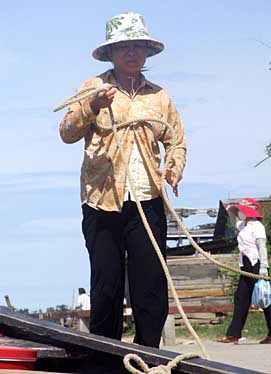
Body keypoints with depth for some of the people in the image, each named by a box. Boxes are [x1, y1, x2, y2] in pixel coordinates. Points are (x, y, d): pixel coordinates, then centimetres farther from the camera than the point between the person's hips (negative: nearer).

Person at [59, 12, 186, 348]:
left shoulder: (159, 96, 17)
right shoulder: (95, 88, 8)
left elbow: (176, 142, 20)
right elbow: (67, 133, 1)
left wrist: (174, 171, 0)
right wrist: (92, 108, -17)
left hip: (147, 201, 2)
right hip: (102, 199, -2)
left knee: (152, 284, -3)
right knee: (106, 284, -1)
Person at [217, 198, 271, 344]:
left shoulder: (256, 226, -9)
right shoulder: (242, 226, 16)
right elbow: (234, 217, 38)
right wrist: (231, 210, 19)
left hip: (256, 265, -9)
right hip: (246, 266, 9)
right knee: (241, 300, 6)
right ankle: (233, 335, 6)